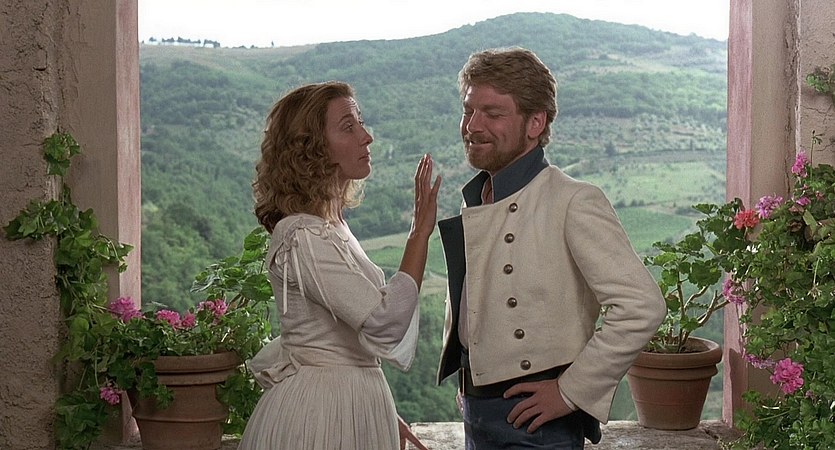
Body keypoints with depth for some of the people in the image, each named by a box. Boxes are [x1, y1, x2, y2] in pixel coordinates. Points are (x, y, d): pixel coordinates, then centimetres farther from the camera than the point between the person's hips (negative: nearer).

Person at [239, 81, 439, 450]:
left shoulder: (330, 226, 10)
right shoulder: (303, 237, -20)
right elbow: (384, 323, -25)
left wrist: (386, 417, 18)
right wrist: (421, 232, -21)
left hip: (354, 404, 9)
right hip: (318, 415, -9)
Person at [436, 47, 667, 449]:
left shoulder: (572, 202, -13)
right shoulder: (470, 207, 9)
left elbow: (642, 306, -21)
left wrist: (571, 391, -17)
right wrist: (468, 390, 9)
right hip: (478, 416, 7)